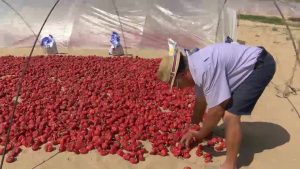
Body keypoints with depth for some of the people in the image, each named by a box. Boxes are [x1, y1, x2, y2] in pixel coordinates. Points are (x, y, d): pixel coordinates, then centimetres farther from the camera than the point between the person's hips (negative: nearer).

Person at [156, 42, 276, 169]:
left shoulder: (205, 69, -31)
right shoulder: (195, 65, 0)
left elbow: (217, 109, -23)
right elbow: (201, 99, 12)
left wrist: (201, 134, -7)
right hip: (250, 64, 10)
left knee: (230, 115, -16)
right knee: (224, 102, 20)